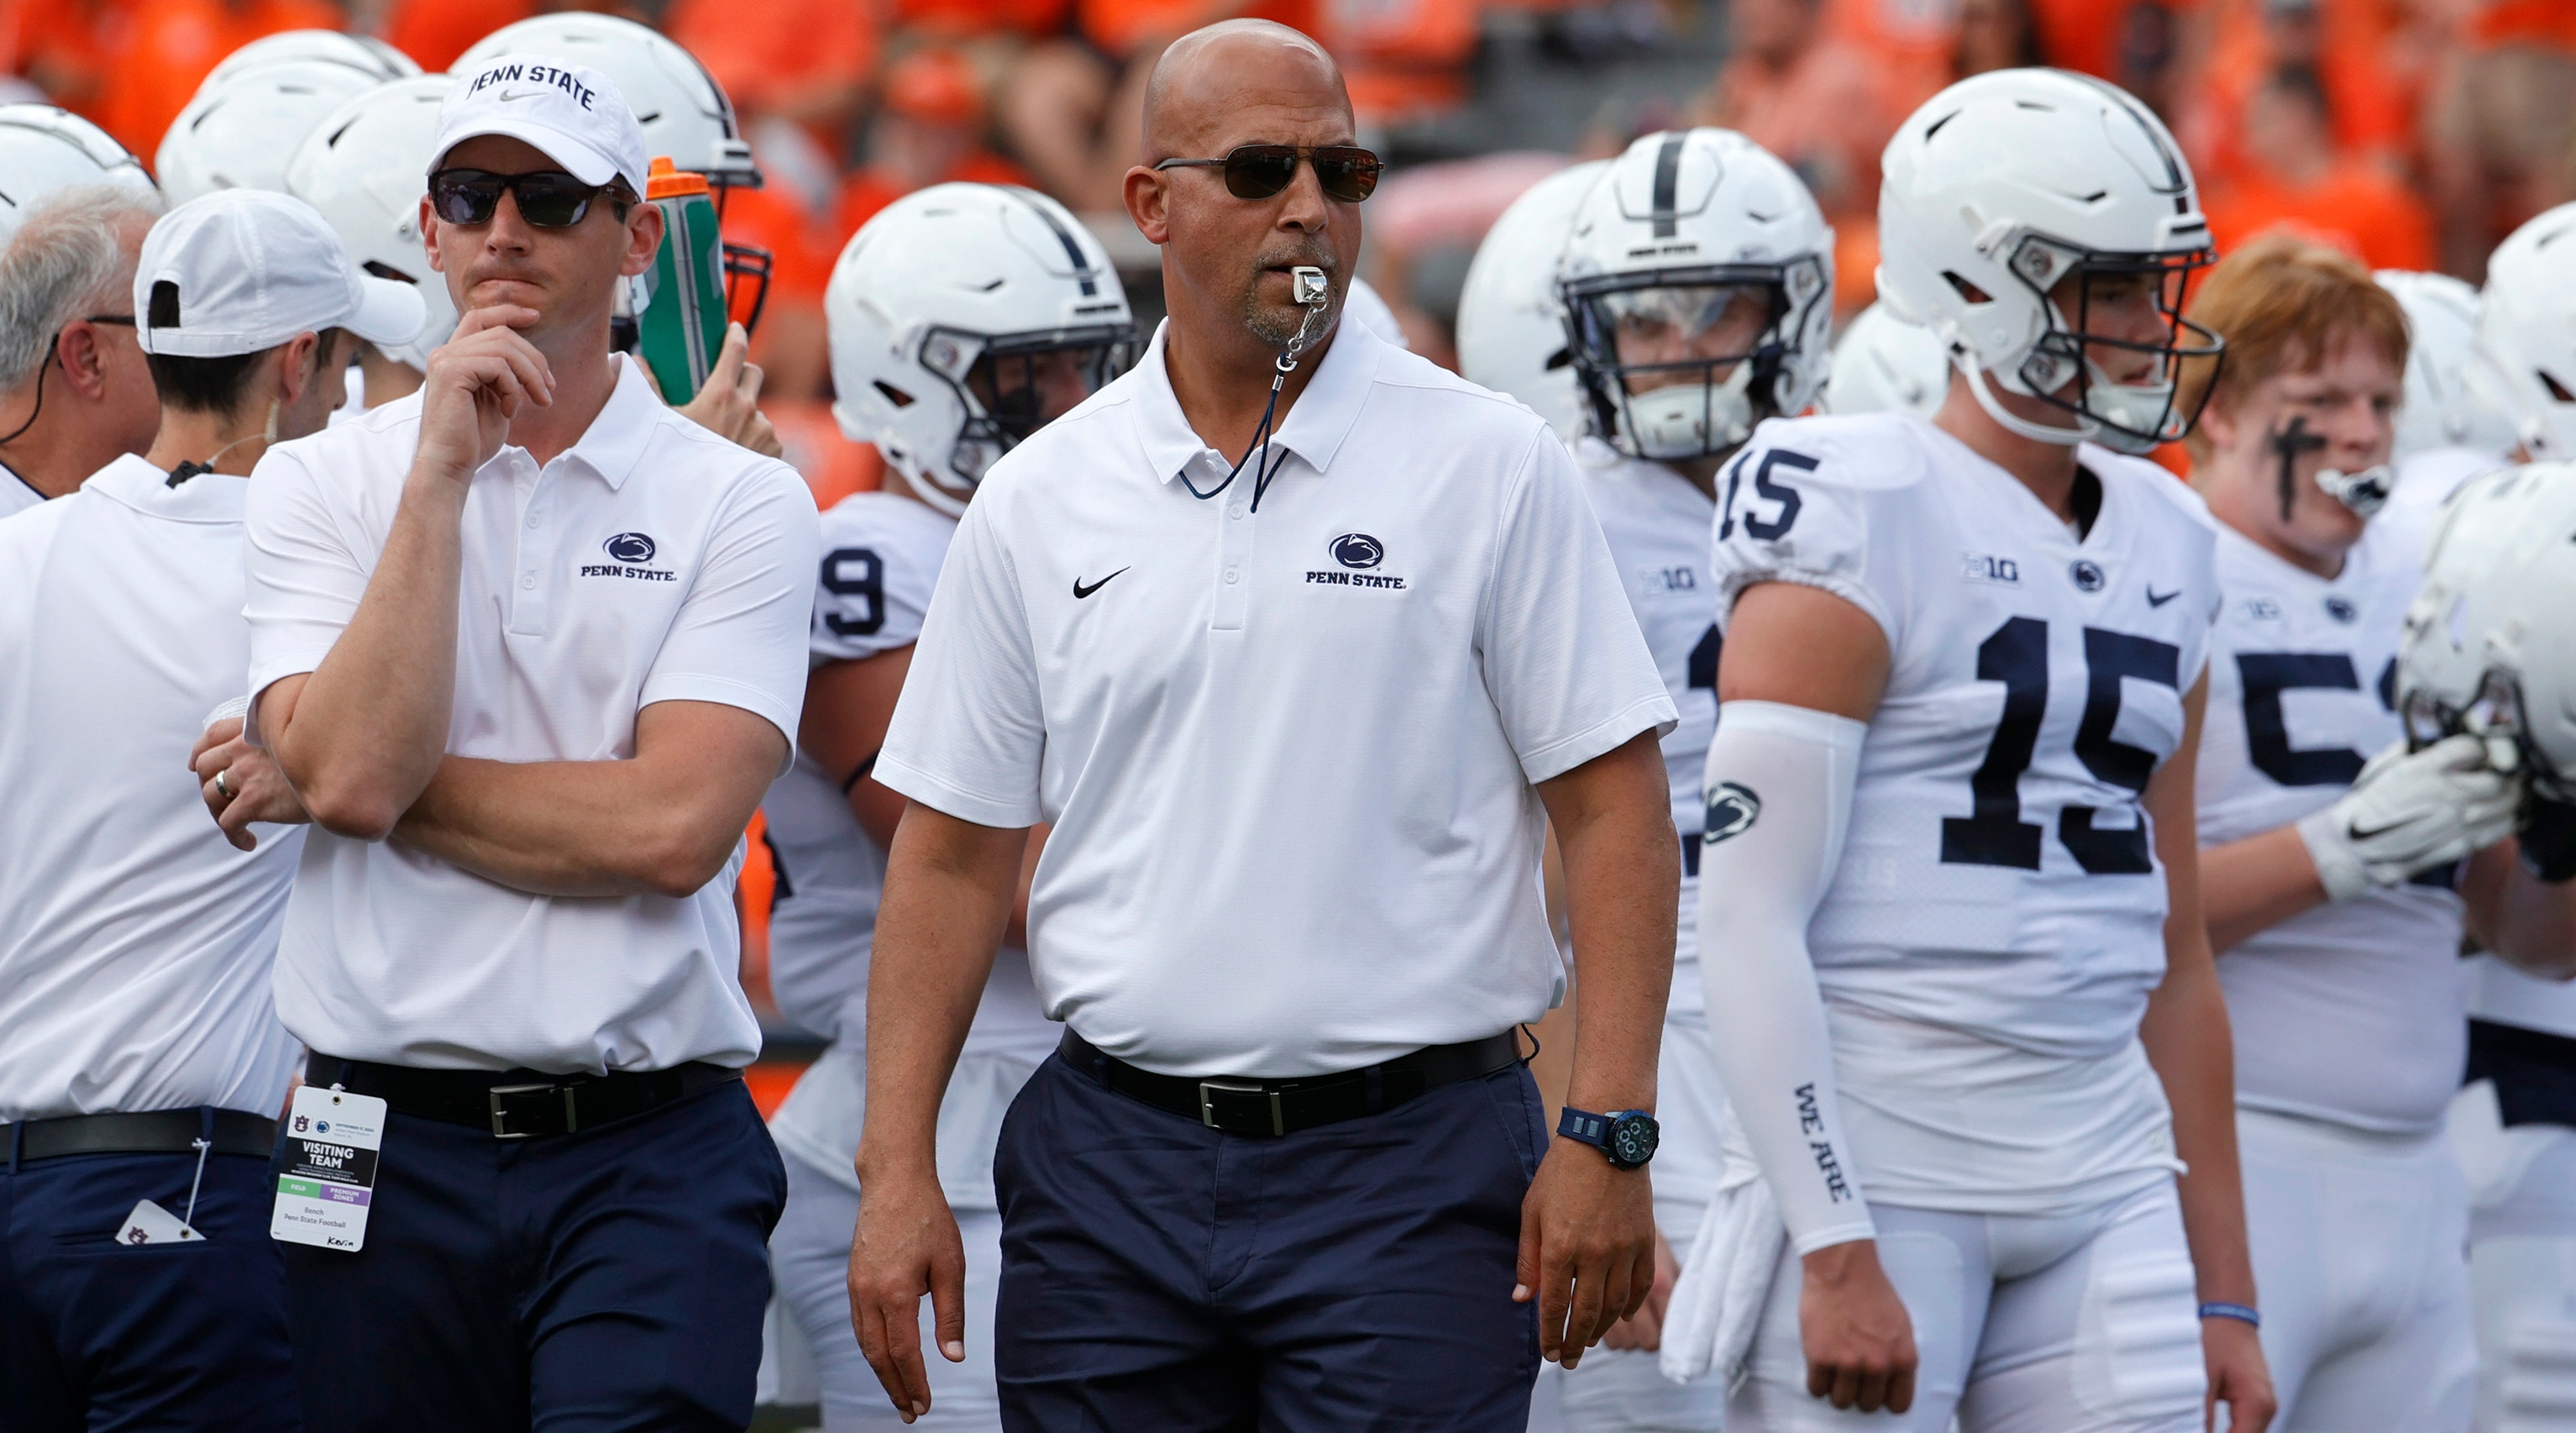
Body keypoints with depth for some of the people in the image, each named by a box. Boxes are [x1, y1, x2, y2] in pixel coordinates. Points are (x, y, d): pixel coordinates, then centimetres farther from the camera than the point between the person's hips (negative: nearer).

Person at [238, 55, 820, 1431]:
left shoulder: (739, 504, 3)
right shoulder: (319, 484, 7)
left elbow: (673, 827, -11)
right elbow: (350, 777, -10)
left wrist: (391, 777, -6)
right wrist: (443, 471, -9)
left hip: (650, 1160, -2)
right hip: (385, 1150, 2)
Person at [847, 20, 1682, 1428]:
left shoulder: (1488, 469, -1)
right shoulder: (1039, 504, 8)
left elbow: (1611, 810, -2)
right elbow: (954, 852, 10)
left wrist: (1607, 1137, -10)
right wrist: (898, 1170, 2)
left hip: (1406, 1165, -3)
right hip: (1113, 1162, 3)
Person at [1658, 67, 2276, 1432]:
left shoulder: (2162, 548, 15)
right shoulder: (1863, 526, -7)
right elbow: (1747, 921, -13)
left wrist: (2222, 1291, 16)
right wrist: (1835, 1251, -19)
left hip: (2105, 1182, 7)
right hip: (1878, 1167, -6)